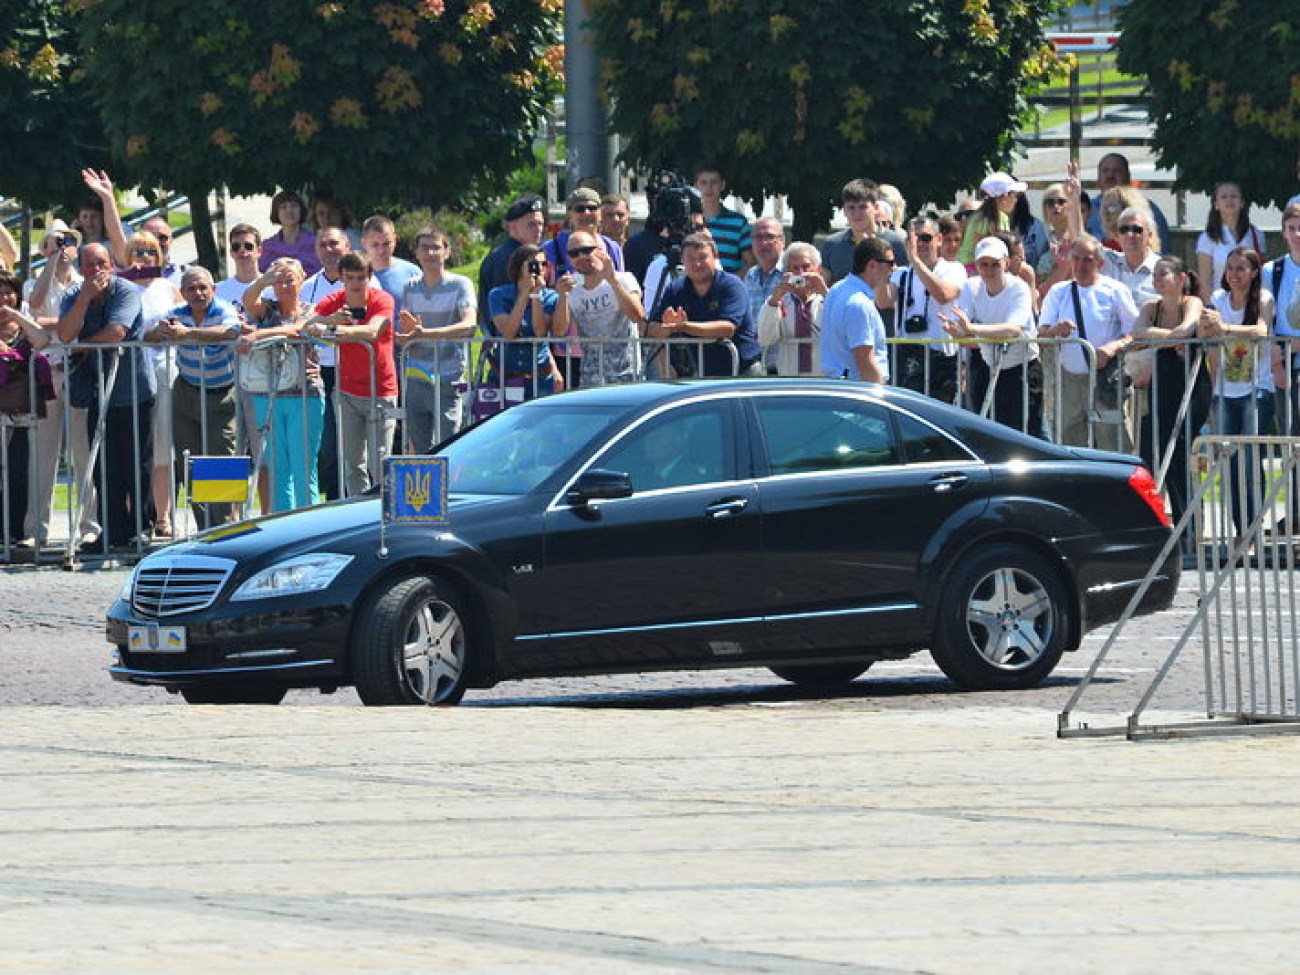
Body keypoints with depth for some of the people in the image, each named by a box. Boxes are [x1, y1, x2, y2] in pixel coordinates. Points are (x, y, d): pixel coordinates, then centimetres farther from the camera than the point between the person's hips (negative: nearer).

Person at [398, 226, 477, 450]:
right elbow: (404, 341, 10)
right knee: (417, 452, 4)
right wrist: (409, 332, -15)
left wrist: (425, 333, -29)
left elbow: (470, 324, -19)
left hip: (447, 381, -4)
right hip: (416, 379, 4)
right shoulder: (411, 289, 11)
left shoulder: (460, 285, -2)